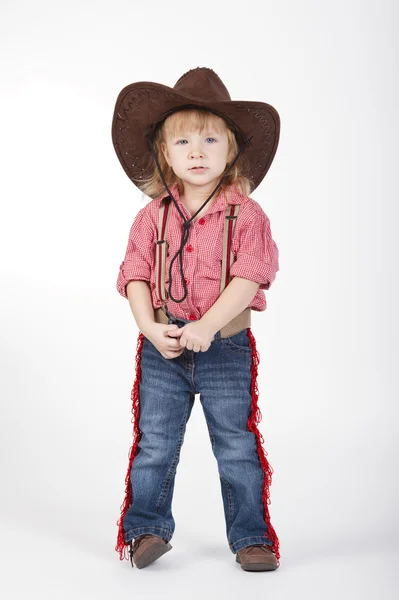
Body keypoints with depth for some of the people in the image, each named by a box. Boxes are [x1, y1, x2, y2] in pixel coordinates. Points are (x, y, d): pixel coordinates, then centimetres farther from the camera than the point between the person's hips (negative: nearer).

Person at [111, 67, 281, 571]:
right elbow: (136, 274, -1)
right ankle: (147, 529, 26)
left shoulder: (245, 214, -4)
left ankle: (250, 536, 22)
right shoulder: (153, 215, 2)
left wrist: (206, 326, -24)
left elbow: (249, 276, -14)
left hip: (226, 347, -1)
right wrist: (151, 328, -15)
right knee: (154, 445, 9)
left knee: (238, 447, 8)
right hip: (162, 348, 2)